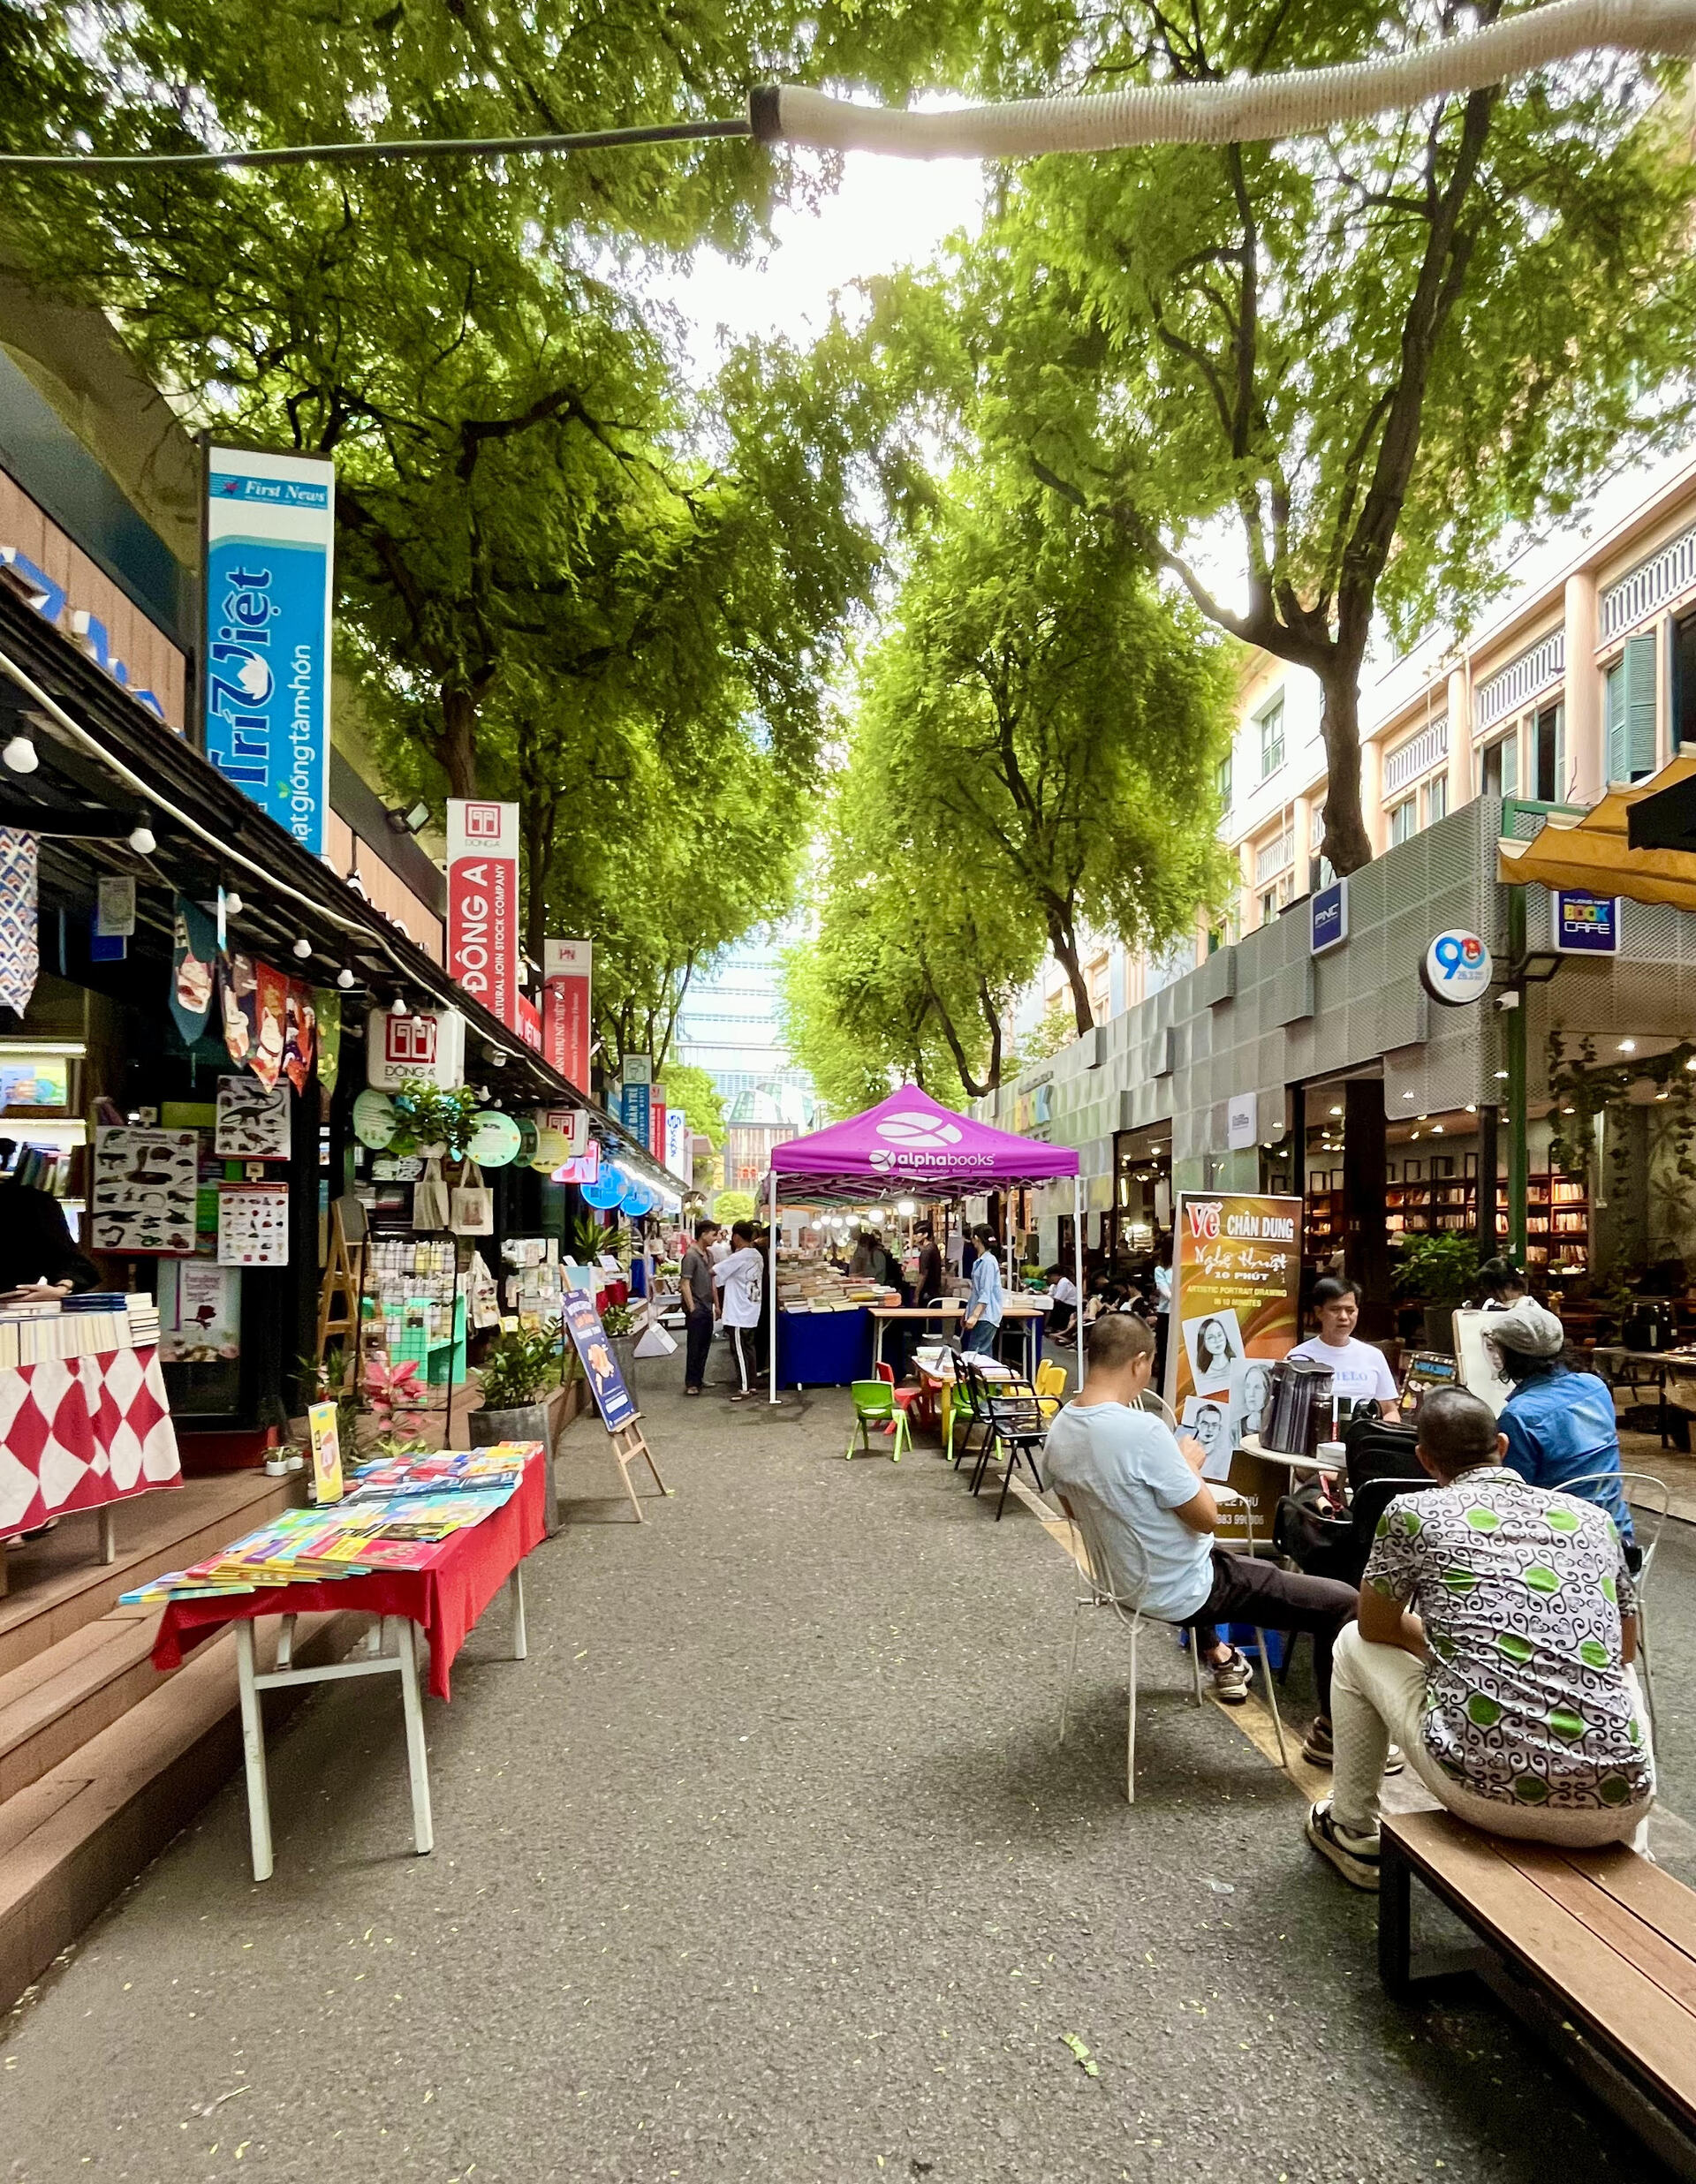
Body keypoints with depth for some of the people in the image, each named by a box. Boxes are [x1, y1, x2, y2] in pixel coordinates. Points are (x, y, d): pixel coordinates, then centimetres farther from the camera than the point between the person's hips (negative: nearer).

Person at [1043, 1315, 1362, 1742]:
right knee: (1342, 1602, 1)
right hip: (1180, 1594, -8)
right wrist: (1191, 1466, -3)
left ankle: (1217, 1659, 50)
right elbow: (1207, 1518, -21)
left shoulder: (1060, 1429, -6)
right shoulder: (1141, 1429, -31)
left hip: (1121, 1578, 8)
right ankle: (1333, 1731, 17)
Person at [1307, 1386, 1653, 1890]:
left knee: (1354, 1645, 23)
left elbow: (1377, 1627, 16)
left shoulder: (1413, 1512, 1)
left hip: (1486, 1788, -4)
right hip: (1617, 1806, 4)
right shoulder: (1593, 1519, 11)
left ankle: (1353, 1833, 34)